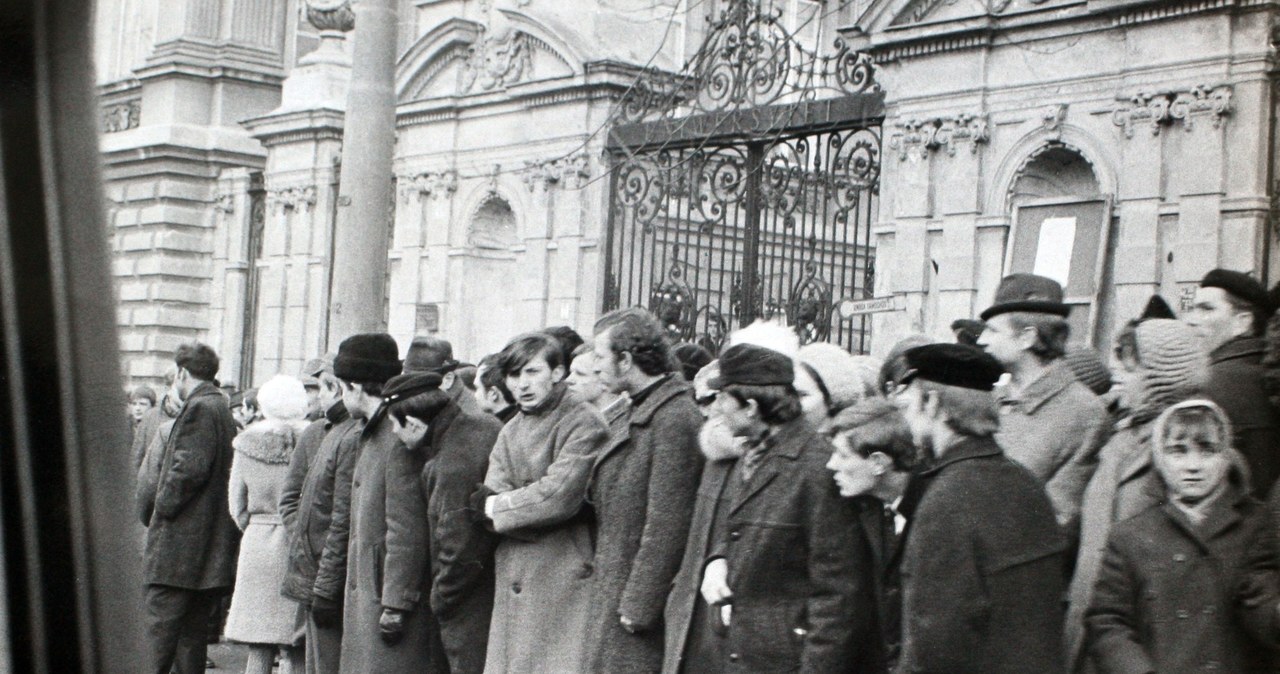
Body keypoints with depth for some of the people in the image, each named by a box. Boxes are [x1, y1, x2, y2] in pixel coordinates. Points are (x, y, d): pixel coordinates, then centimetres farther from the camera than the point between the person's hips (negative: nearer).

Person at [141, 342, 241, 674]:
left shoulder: (199, 410, -11)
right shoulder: (223, 411, 17)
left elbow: (189, 469, -20)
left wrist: (161, 507, -7)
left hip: (182, 544, -9)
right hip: (210, 547, 9)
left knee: (160, 626, -9)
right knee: (192, 630, 11)